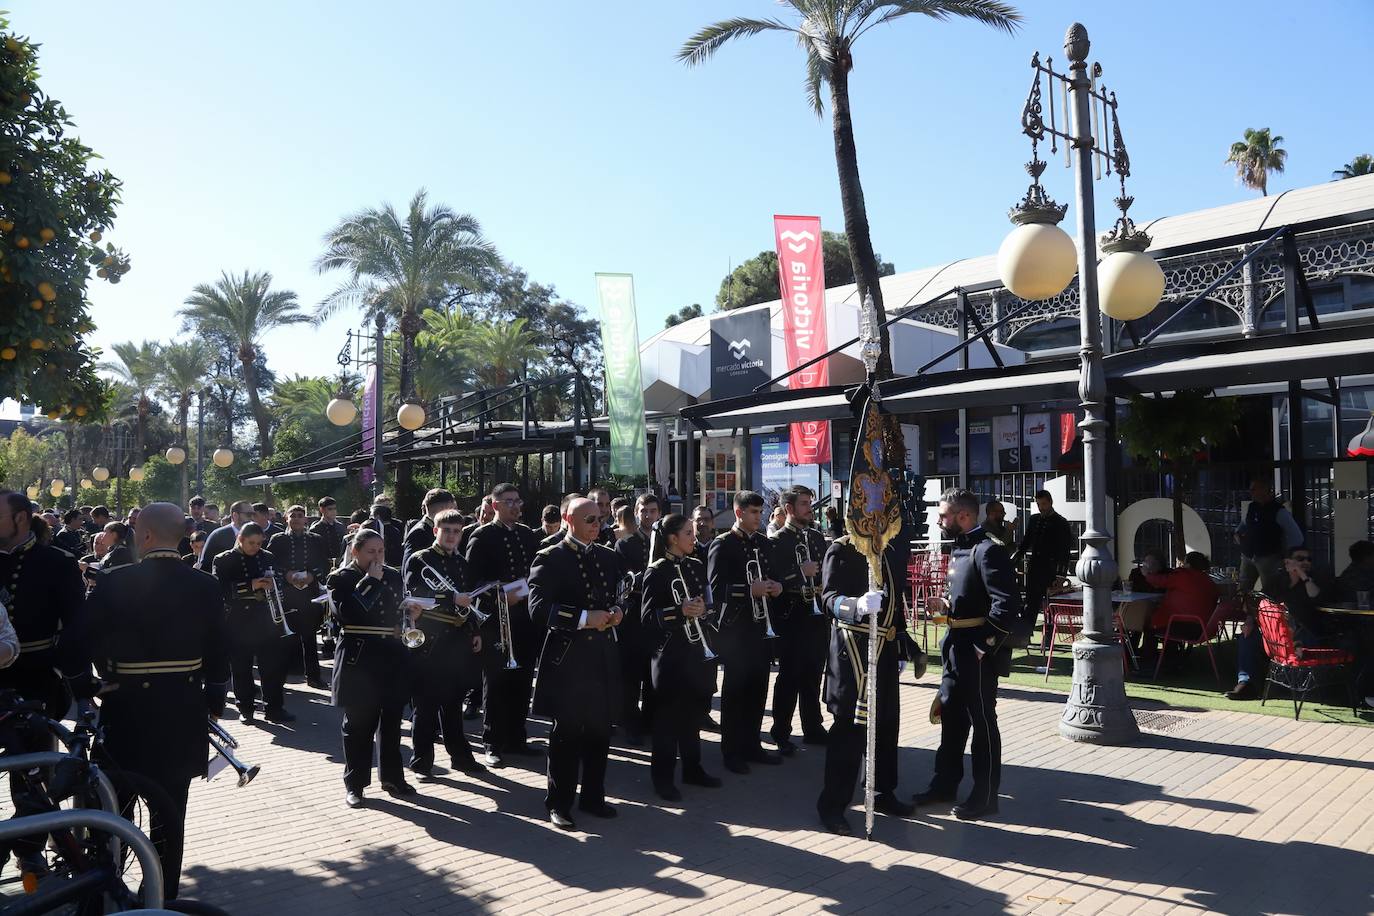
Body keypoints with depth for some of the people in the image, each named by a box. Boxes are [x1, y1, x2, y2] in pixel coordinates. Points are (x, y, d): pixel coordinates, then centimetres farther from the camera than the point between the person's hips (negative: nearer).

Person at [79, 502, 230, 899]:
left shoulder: (115, 583, -12)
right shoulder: (204, 586, -4)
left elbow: (83, 642, -6)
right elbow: (218, 652, 1)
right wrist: (215, 701, 12)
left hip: (127, 709, -2)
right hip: (183, 713, 2)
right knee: (170, 811, 11)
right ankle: (163, 899, 19)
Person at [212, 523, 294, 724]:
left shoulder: (268, 558, 9)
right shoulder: (224, 561, -2)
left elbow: (278, 583, 17)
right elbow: (221, 590, -13)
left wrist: (272, 586, -5)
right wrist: (250, 586, -22)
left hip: (266, 620, 3)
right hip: (239, 622, -3)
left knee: (274, 665, 2)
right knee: (241, 667, 5)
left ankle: (275, 708, 10)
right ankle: (246, 709, 18)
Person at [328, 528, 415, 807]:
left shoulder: (394, 576, 11)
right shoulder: (341, 578, -4)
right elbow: (348, 612, -21)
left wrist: (403, 628, 5)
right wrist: (371, 580, -16)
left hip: (392, 655, 5)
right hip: (359, 657, -4)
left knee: (391, 720, 11)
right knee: (358, 723, 4)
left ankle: (392, 777, 24)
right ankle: (354, 783, 15)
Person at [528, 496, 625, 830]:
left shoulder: (609, 557, 13)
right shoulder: (550, 559, -6)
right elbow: (538, 608, -15)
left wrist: (617, 612, 1)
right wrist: (585, 618, -20)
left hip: (604, 656, 6)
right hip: (567, 656, -5)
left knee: (599, 731, 12)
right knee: (566, 733, 3)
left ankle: (593, 797, 27)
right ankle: (559, 804, 17)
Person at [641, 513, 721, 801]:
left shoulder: (697, 566, 10)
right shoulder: (656, 572, -9)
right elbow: (647, 617, -13)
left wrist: (703, 609, -2)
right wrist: (680, 611, -25)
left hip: (699, 650, 6)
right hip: (671, 653, -6)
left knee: (693, 712, 13)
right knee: (668, 715, 1)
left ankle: (693, 768, 26)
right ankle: (663, 777, 11)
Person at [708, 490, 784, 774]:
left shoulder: (764, 543, 12)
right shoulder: (722, 545, -8)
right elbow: (716, 588, -14)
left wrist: (776, 587, -1)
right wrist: (749, 590, -23)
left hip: (762, 625, 6)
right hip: (735, 627, -6)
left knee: (758, 687, 11)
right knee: (735, 689, 2)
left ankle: (751, 745, 24)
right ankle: (732, 751, 13)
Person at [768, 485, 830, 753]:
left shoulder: (817, 537, 13)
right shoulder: (777, 541, -8)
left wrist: (821, 585, 5)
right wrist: (801, 573, -20)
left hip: (817, 615, 6)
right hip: (791, 618, -6)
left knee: (813, 675, 14)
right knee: (789, 677, -1)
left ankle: (813, 728, 26)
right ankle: (781, 734, 8)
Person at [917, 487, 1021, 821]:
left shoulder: (988, 551, -17)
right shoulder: (959, 550, 12)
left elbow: (1007, 605, -24)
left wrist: (984, 647, -20)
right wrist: (946, 605, 5)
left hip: (979, 653, -9)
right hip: (956, 648, 9)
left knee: (982, 722, 2)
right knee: (951, 717, 17)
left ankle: (985, 796, 14)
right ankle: (945, 784, 30)